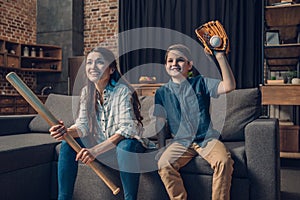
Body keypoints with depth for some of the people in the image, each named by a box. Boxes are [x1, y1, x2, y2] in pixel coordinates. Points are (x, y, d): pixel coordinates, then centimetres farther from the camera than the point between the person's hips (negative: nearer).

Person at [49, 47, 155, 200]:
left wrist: (96, 150, -38)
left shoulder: (123, 90, -20)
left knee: (125, 146, -38)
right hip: (101, 146, 6)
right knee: (68, 143, -11)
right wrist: (67, 132, -28)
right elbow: (83, 125, -4)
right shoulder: (86, 92, -1)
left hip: (130, 144, -5)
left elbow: (127, 129, -28)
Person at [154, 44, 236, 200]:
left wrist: (220, 56, -16)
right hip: (180, 142, 1)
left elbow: (229, 86, -10)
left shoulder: (200, 83, 5)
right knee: (163, 164, -26)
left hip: (207, 139, 0)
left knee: (224, 161, -29)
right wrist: (161, 147, -1)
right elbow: (161, 122, 10)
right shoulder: (162, 92, 9)